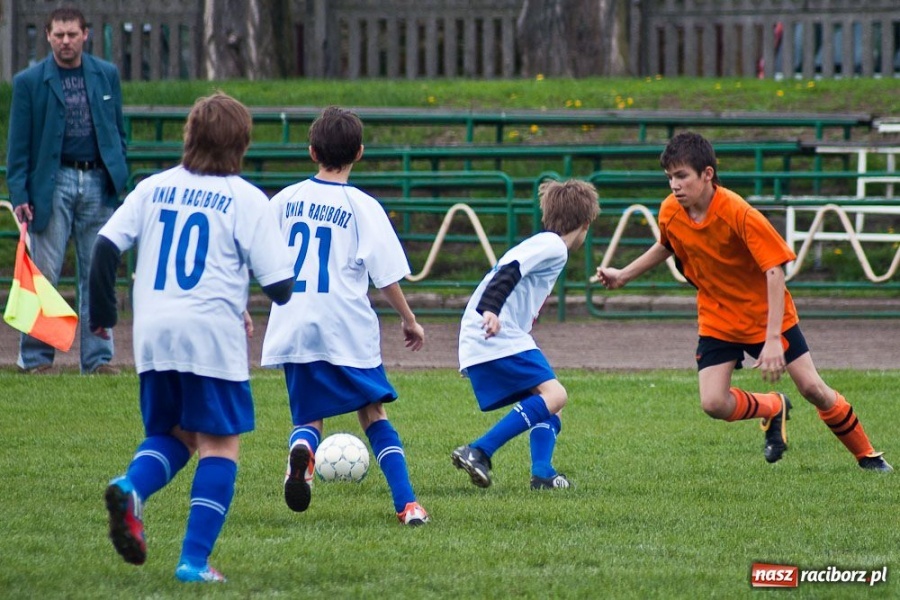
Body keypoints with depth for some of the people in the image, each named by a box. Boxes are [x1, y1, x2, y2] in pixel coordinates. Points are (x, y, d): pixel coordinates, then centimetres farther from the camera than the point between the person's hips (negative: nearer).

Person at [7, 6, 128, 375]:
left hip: (98, 183, 3)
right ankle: (35, 356, 4)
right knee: (43, 274, -3)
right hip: (52, 183, -3)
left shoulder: (107, 75, 9)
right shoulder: (29, 82, 0)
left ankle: (97, 357, 8)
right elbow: (18, 145, 0)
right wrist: (19, 194, -8)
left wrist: (119, 177, 8)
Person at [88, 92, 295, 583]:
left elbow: (106, 246, 3)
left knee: (171, 434, 20)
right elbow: (279, 284, -4)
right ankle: (194, 560, -4)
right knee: (220, 445, 5)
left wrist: (102, 312, 15)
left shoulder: (153, 188, 9)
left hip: (152, 335, 4)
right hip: (213, 331, -4)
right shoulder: (246, 199, -2)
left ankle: (131, 487, -11)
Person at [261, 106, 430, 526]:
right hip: (349, 331, -2)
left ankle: (301, 450, -25)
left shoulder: (285, 200, 5)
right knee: (374, 416, 11)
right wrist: (408, 320, 10)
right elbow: (386, 275, -4)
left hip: (293, 329, 2)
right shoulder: (362, 207, -5)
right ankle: (407, 504, 1)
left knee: (309, 418, 12)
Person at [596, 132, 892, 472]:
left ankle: (866, 454, 18)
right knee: (713, 404, -12)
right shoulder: (670, 213, -11)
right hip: (717, 319, 4)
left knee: (812, 388, -4)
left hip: (765, 313, -4)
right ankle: (774, 409, 20)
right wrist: (623, 275, 13)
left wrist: (773, 340, -34)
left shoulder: (739, 214, -28)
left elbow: (774, 272, -28)